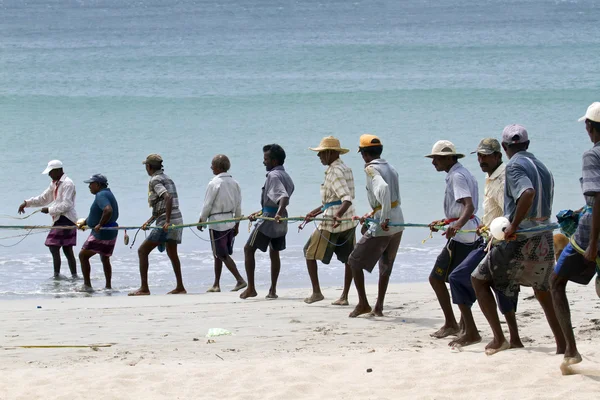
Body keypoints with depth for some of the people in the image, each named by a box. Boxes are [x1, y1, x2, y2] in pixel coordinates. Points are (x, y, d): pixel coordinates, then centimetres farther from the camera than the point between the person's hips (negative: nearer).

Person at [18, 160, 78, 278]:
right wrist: (27, 203, 14)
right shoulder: (55, 184, 19)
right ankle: (74, 276, 11)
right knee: (67, 250, 9)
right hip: (60, 220, 10)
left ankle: (56, 275, -10)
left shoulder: (67, 184, -12)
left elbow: (66, 205, -19)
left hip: (65, 219, -10)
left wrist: (49, 210, -15)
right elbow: (43, 198, 24)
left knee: (53, 247, -12)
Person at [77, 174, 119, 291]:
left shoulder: (101, 195, -19)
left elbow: (108, 210, -37)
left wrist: (100, 225, -28)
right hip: (111, 233, 10)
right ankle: (108, 286, 28)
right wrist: (85, 222, 20)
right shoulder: (108, 194, 14)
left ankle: (87, 285, -3)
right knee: (105, 259, 23)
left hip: (101, 233, -10)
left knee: (83, 255, -1)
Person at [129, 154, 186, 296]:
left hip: (166, 222, -9)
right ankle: (180, 287, 30)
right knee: (172, 253, 24)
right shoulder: (166, 178, 20)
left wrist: (167, 221, -28)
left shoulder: (155, 180, -9)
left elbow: (168, 198, -25)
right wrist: (149, 221, 23)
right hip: (177, 219, 9)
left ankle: (144, 288, -9)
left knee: (143, 251, -4)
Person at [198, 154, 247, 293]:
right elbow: (238, 206, 10)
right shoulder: (234, 183, 7)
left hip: (217, 222, -7)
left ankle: (240, 280, -14)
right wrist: (237, 224, 17)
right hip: (230, 223, 7)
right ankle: (216, 285, 20)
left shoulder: (214, 183, -14)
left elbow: (207, 205, -11)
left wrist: (201, 221, 1)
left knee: (222, 255, -4)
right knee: (219, 255, 16)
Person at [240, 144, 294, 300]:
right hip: (280, 222, 9)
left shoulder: (273, 176, -16)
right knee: (274, 253, 16)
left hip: (269, 219, -9)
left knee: (249, 249, 1)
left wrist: (279, 212, -49)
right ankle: (272, 290, 15)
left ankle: (251, 288, -2)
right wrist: (258, 213, 29)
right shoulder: (286, 176, 14)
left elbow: (284, 196, -32)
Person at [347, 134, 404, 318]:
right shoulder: (391, 169, 14)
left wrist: (384, 219, -27)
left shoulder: (371, 169, -10)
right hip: (398, 223, 8)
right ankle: (379, 307, 22)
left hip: (383, 226, -8)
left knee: (355, 261, 6)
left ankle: (363, 303, 5)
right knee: (386, 265, 20)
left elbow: (384, 189, -29)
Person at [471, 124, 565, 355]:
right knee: (543, 292, 21)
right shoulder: (542, 168, 16)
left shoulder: (514, 166, -9)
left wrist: (513, 226, -23)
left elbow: (528, 193, -29)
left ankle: (498, 338, -5)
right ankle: (563, 346, 17)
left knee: (479, 279, 5)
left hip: (519, 241, -7)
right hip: (545, 240, 7)